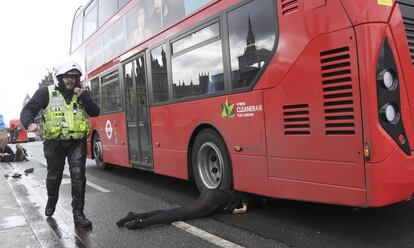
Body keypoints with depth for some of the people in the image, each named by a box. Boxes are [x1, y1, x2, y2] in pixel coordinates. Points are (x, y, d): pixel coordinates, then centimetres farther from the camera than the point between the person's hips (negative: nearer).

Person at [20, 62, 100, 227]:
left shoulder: (82, 94, 8)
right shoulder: (46, 93, 0)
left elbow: (95, 112, 1)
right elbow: (27, 110, -4)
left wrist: (83, 97, -12)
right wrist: (30, 123, -25)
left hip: (77, 142, 1)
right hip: (54, 142, 0)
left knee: (78, 176, -8)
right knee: (54, 176, 14)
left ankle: (78, 214, 1)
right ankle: (51, 201, 44)